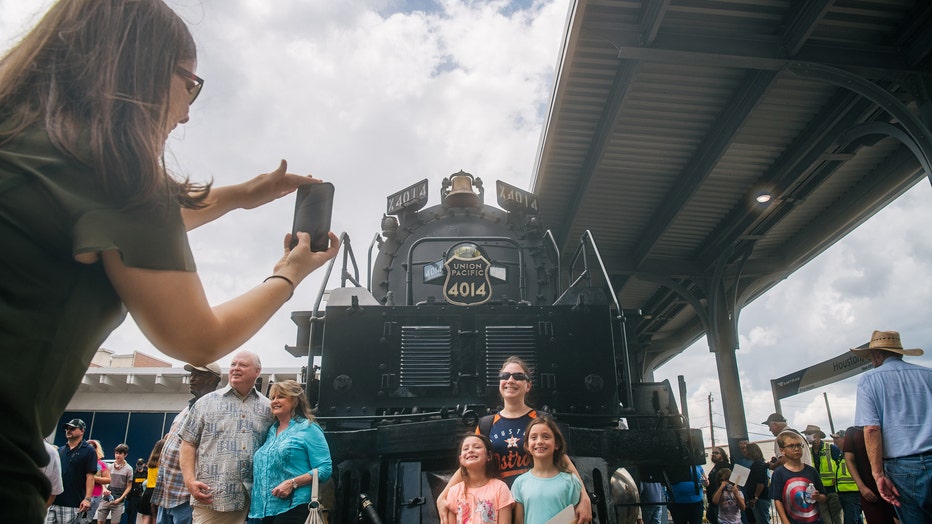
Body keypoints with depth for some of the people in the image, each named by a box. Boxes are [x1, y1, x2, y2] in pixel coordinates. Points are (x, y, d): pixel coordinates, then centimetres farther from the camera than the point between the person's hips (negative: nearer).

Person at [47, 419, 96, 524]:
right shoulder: (60, 450, 17)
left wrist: (87, 498, -18)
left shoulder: (88, 451, -2)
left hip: (74, 505, -6)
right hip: (54, 502, 6)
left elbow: (90, 477, -9)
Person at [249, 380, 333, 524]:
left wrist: (292, 483, -20)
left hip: (293, 507, -6)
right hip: (266, 508, 6)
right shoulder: (271, 431, 17)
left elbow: (325, 469, -12)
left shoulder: (309, 428, -4)